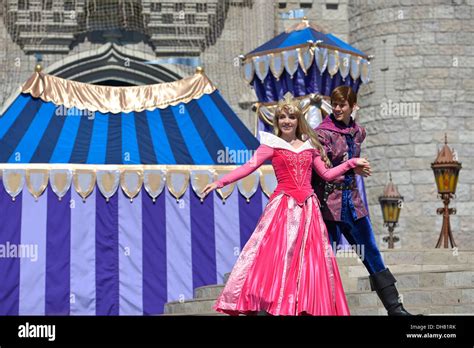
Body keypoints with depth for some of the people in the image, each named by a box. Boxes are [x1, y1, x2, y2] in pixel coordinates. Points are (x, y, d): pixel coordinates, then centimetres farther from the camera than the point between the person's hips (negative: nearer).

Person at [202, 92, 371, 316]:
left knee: (311, 259, -1)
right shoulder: (272, 145, 4)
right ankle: (263, 307, -15)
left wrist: (351, 163, 16)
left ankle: (308, 308, 2)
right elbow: (249, 167, -7)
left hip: (308, 208, 4)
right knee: (274, 254, -14)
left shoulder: (309, 146, 15)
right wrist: (220, 182, -17)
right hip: (283, 206, -4)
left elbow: (326, 174, 21)